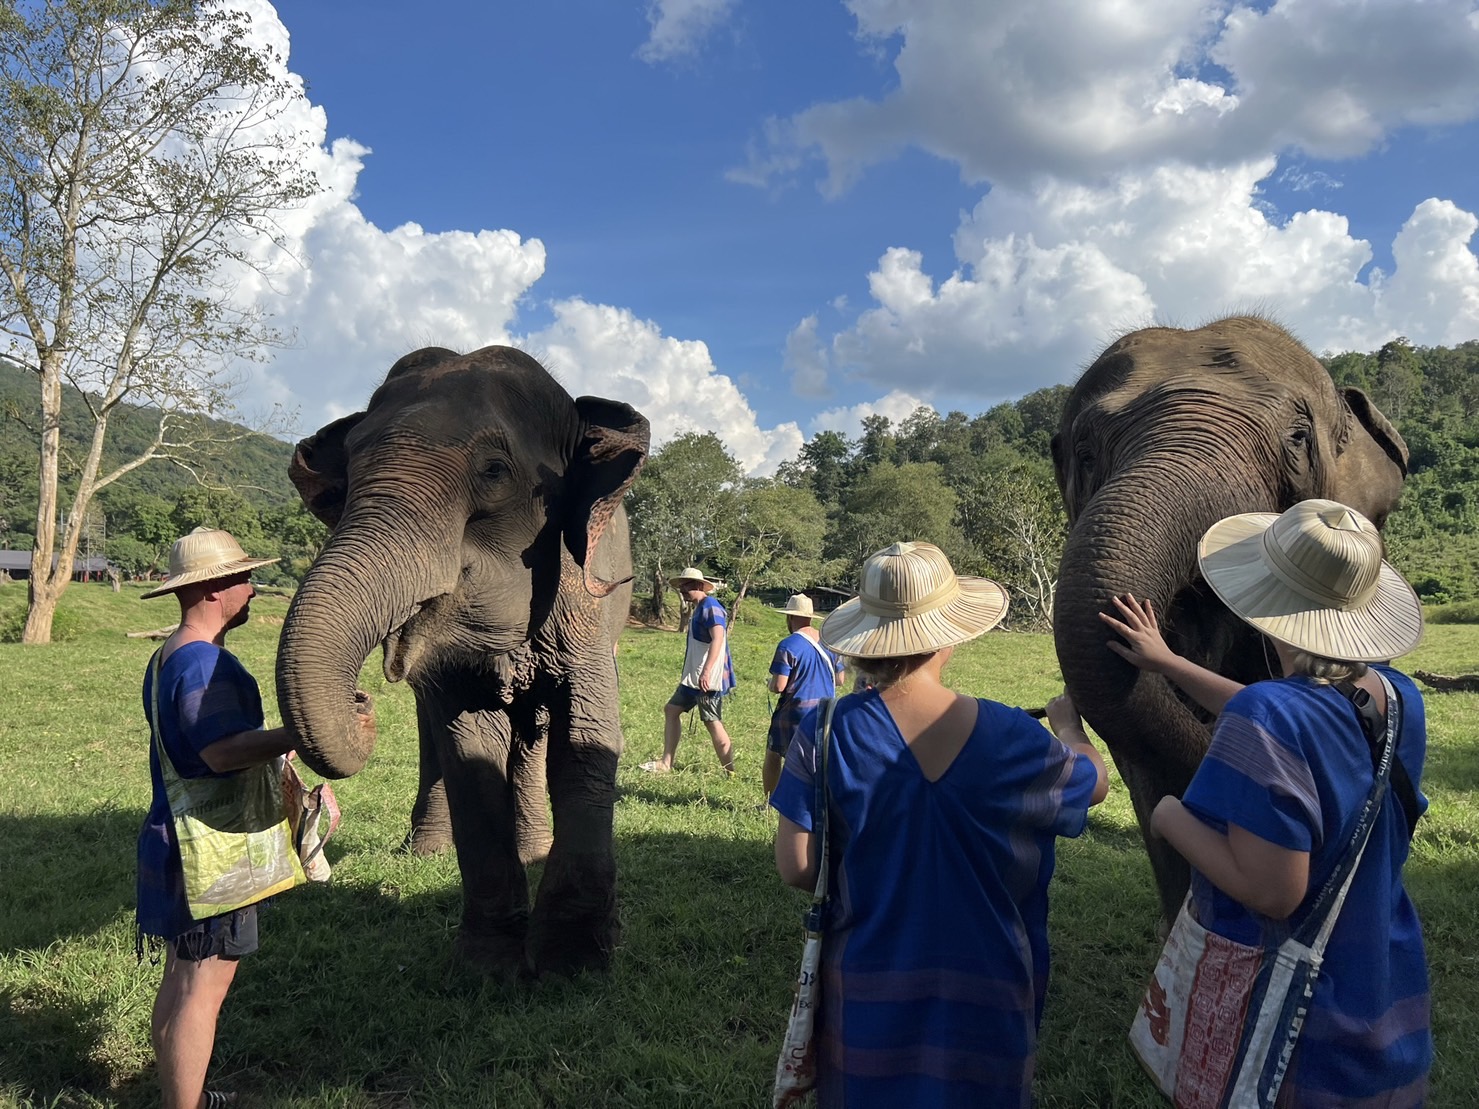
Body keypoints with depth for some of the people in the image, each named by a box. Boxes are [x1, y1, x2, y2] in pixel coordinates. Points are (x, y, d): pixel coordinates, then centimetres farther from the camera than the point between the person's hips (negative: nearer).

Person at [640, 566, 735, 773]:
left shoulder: (710, 606, -14)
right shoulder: (699, 608, 17)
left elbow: (718, 638, -26)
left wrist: (706, 671, -33)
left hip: (708, 678, -11)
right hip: (693, 677, 11)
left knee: (712, 722, -7)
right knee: (671, 709, 14)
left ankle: (730, 772, 0)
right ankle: (666, 763, 18)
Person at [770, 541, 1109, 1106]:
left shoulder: (824, 734, -17)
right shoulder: (1012, 737, -16)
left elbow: (795, 866, -13)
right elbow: (1094, 782, 4)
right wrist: (1068, 724, 25)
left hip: (868, 995, 1)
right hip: (983, 996, 0)